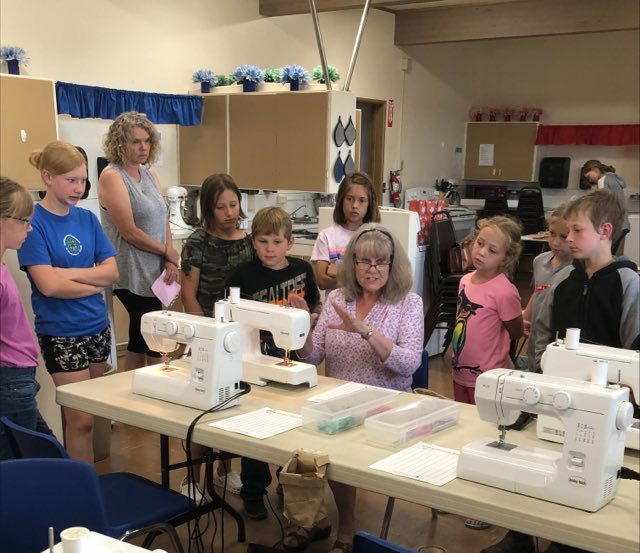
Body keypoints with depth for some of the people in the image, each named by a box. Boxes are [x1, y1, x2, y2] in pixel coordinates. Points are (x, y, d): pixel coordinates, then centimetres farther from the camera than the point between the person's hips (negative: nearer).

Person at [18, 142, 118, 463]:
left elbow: (112, 271, 0)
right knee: (81, 419, -2)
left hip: (98, 327, 6)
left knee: (92, 413, 12)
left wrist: (69, 273, -14)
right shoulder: (34, 223, -10)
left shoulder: (87, 219, 7)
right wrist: (95, 283, -6)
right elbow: (48, 284, -18)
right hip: (61, 334, -6)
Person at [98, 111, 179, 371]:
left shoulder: (149, 175, 13)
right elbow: (130, 232, -16)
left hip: (154, 271, 7)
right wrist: (167, 252, -6)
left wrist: (171, 261, -4)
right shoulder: (112, 177, -11)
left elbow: (163, 219, 10)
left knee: (140, 340, 14)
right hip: (133, 274, -7)